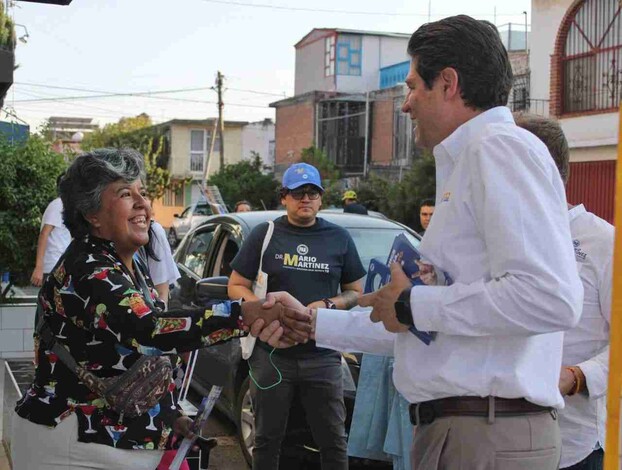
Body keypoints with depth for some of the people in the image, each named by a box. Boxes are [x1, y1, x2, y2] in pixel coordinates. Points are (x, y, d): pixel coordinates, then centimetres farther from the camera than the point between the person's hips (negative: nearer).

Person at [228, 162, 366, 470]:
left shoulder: (339, 238, 9)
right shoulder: (264, 235, 5)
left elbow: (356, 291, 12)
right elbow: (236, 287, 6)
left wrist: (328, 305, -8)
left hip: (323, 355, 1)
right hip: (271, 353, 0)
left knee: (333, 441, 4)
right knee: (268, 438, 10)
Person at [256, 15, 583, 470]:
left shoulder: (500, 147, -11)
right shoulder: (466, 164, 20)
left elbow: (551, 298, -25)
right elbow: (419, 329, 24)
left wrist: (414, 306, -14)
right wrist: (310, 322, 23)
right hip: (451, 430, 9)